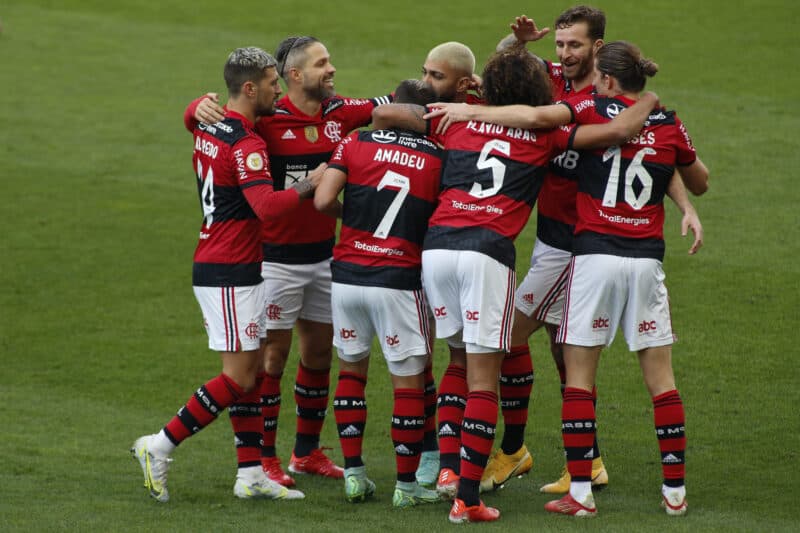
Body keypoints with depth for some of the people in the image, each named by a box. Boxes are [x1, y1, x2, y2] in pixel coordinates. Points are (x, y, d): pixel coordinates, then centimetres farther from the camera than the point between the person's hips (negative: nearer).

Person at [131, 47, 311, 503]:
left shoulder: (207, 128, 8)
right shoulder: (246, 144, -19)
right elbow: (266, 206, -32)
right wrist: (311, 186, -24)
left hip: (212, 264, 10)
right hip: (231, 273, -10)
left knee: (252, 369, 11)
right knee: (239, 377, -4)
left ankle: (251, 475, 12)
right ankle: (161, 447, 0)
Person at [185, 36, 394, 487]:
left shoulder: (341, 113, 2)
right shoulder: (268, 119, -14)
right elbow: (200, 116, -11)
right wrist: (202, 107, -35)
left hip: (324, 254, 6)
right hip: (278, 258, -6)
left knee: (320, 352, 13)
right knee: (274, 354, -1)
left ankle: (308, 453, 26)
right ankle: (265, 459, 7)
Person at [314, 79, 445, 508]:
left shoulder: (357, 144, 1)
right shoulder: (439, 159, 0)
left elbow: (322, 201, -7)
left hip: (346, 275, 2)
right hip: (399, 281, -2)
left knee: (351, 369, 18)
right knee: (409, 380, 6)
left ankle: (353, 473, 16)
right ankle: (406, 484, 8)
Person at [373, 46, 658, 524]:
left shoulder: (456, 121, 17)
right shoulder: (545, 137, 11)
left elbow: (384, 114, 17)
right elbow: (618, 131, 10)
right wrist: (650, 100, 29)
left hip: (437, 245, 4)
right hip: (489, 251, -4)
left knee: (463, 360, 21)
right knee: (484, 380, -2)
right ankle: (467, 497, -7)